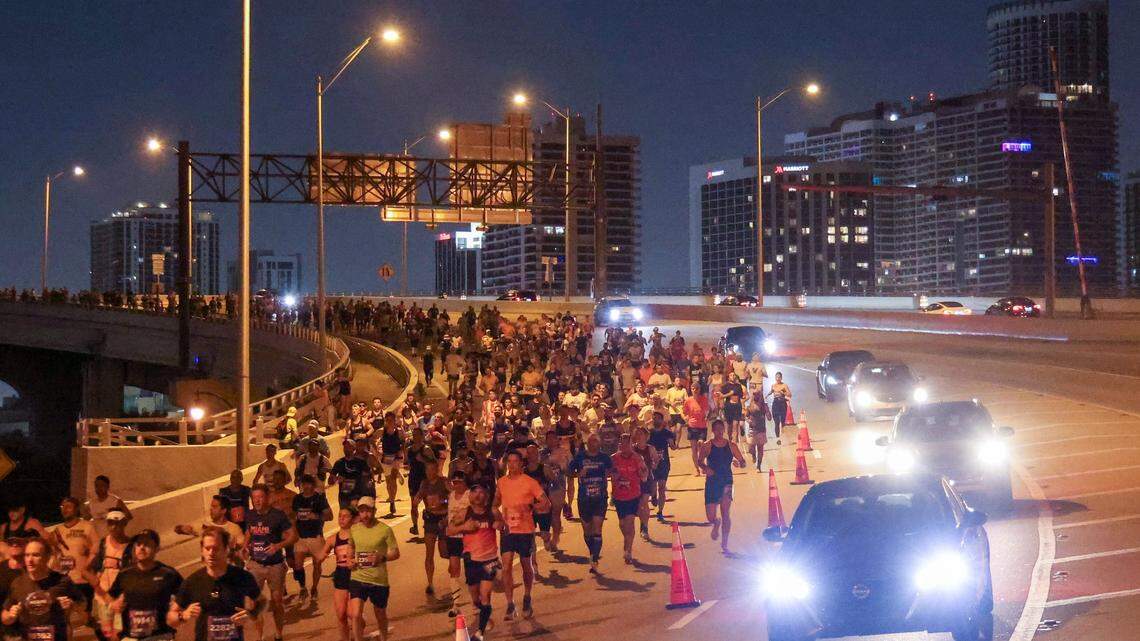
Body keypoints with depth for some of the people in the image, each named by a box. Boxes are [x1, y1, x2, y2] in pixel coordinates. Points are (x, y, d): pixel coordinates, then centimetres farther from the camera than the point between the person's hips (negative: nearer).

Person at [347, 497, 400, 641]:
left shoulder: (385, 530, -9)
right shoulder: (354, 529, 2)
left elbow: (396, 553, -4)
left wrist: (382, 558, -23)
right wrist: (351, 559, 2)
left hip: (379, 580, -2)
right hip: (357, 579, 2)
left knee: (380, 615, 17)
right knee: (355, 615, -13)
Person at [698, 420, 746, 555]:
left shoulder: (731, 445, 3)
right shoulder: (707, 446, -2)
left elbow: (743, 463, 5)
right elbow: (700, 461, -9)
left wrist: (738, 462, -18)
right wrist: (705, 468, -31)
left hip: (727, 481, 1)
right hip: (711, 482, -1)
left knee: (726, 513, -13)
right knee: (711, 517, -1)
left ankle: (724, 544, -2)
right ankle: (717, 524, 39)